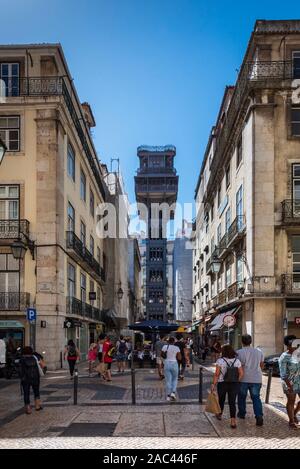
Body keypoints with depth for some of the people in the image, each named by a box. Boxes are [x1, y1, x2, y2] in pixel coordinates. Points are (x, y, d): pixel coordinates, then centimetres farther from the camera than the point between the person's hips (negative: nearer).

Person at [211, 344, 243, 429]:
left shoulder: (220, 361, -8)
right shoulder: (237, 361, 1)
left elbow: (216, 374, -12)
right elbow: (241, 374, 0)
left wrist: (213, 384, -7)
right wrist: (236, 381, 11)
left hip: (222, 384, -1)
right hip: (234, 384, 1)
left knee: (221, 400, 19)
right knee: (232, 402, 2)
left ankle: (219, 415, 41)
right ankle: (233, 421, -10)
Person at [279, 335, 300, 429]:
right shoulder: (284, 357, -12)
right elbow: (283, 374, -14)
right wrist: (289, 385, -18)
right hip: (290, 383, -5)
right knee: (291, 401, 5)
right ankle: (291, 421, 21)